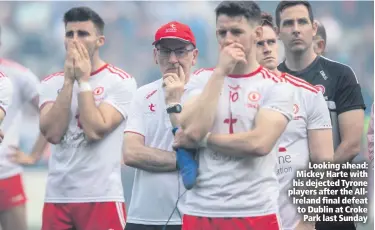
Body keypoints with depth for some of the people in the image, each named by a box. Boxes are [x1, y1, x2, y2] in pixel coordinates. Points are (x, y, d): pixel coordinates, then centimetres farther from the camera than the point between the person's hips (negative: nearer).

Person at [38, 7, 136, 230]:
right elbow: (53, 133, -7)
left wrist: (83, 80, -11)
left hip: (101, 197, -4)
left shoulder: (121, 81, -4)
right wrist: (69, 79, -8)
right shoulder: (51, 83, 8)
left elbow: (95, 131, -16)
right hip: (57, 196, 4)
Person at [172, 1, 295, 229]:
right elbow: (193, 130, -10)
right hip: (200, 211, 2)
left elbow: (259, 143, -16)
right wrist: (220, 72, -9)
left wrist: (201, 140, -8)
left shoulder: (277, 87, -2)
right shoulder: (201, 80, 7)